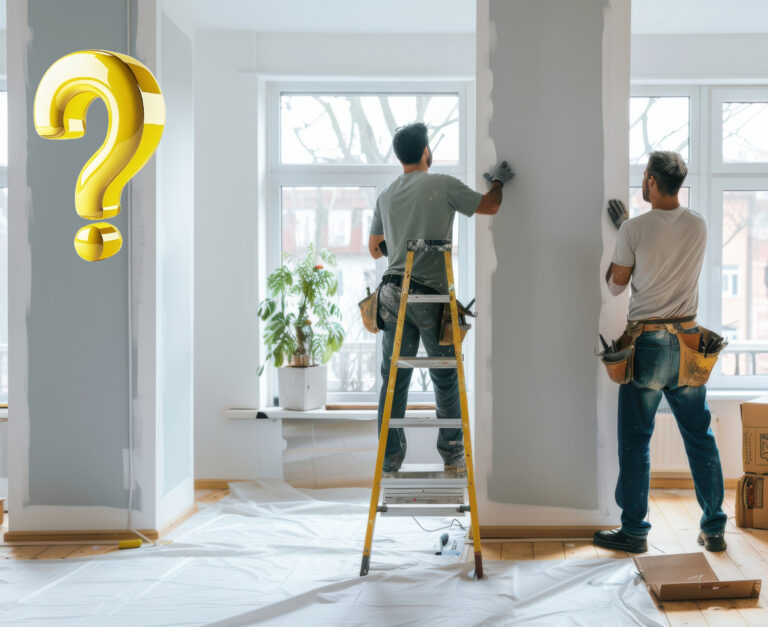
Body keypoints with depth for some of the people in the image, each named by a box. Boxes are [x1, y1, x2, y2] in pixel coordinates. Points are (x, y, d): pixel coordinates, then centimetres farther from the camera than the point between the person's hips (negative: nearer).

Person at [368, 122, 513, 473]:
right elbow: (489, 207, 4)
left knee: (394, 379, 7)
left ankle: (390, 463, 11)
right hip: (431, 297, -4)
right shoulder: (443, 185, -3)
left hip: (393, 296, 5)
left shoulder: (386, 196, 12)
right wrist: (499, 181, 24)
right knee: (446, 378, 8)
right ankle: (452, 457, 18)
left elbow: (374, 249, 20)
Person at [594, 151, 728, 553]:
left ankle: (634, 531, 11)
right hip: (689, 341, 4)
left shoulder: (634, 229, -11)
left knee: (635, 441, 4)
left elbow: (615, 285, 0)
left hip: (647, 343, -4)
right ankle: (714, 529, 18)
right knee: (700, 437, 12)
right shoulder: (699, 226, 3)